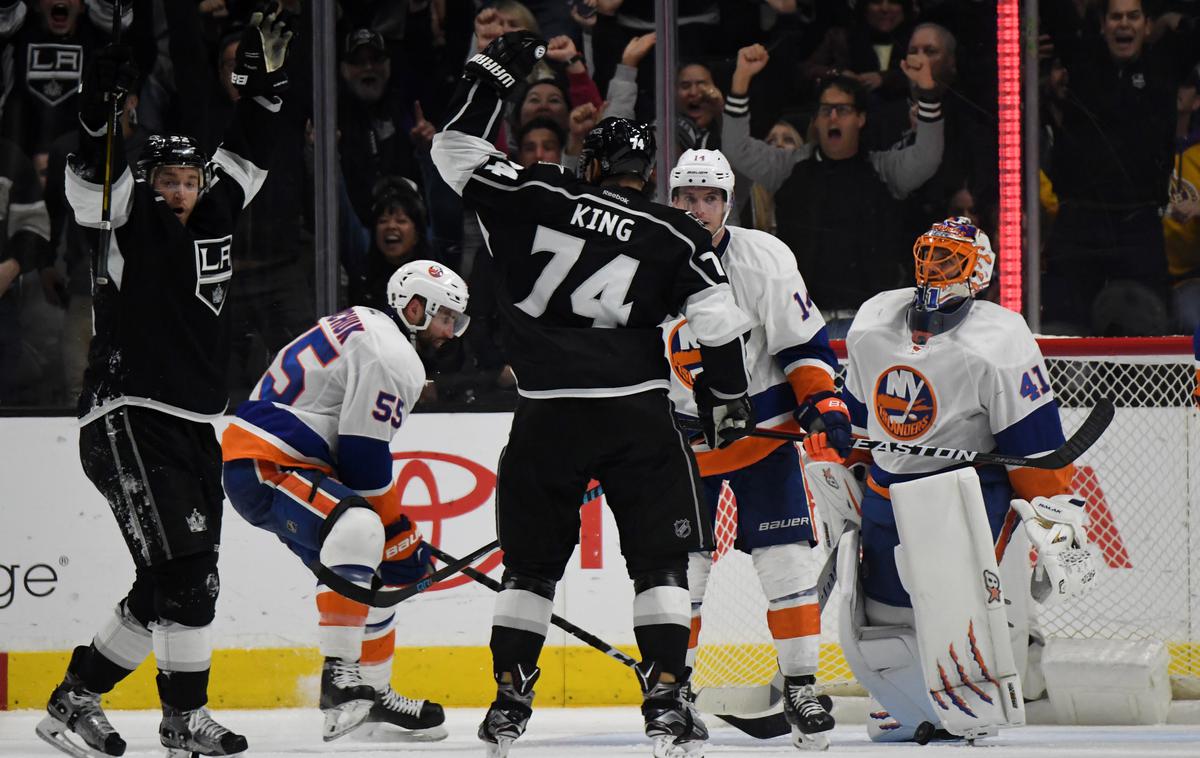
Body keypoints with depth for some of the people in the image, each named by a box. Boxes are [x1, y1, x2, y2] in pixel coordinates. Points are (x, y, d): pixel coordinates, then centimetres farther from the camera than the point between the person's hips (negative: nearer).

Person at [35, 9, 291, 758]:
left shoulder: (217, 211, 14)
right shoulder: (133, 219, -3)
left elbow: (247, 154, 25)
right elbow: (90, 185, -19)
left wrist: (266, 76, 20)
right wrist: (99, 105, -33)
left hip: (192, 427, 8)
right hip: (126, 416, -8)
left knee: (181, 581, 8)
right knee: (182, 566, -16)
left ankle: (77, 697, 16)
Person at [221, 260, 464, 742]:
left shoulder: (359, 326, 20)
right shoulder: (392, 356, -13)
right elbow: (364, 458, -17)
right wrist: (401, 540, -8)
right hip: (265, 469, -11)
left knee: (373, 571, 19)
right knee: (360, 531, -33)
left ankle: (373, 690, 30)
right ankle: (340, 675, -37)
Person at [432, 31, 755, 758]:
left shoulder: (534, 197, 3)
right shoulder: (677, 237, 5)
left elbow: (455, 149, 10)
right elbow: (719, 322, 0)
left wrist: (494, 72, 17)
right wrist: (729, 399, 11)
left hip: (548, 417, 1)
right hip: (638, 417, -1)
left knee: (532, 562, 14)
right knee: (660, 560, 5)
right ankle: (665, 698, -5)